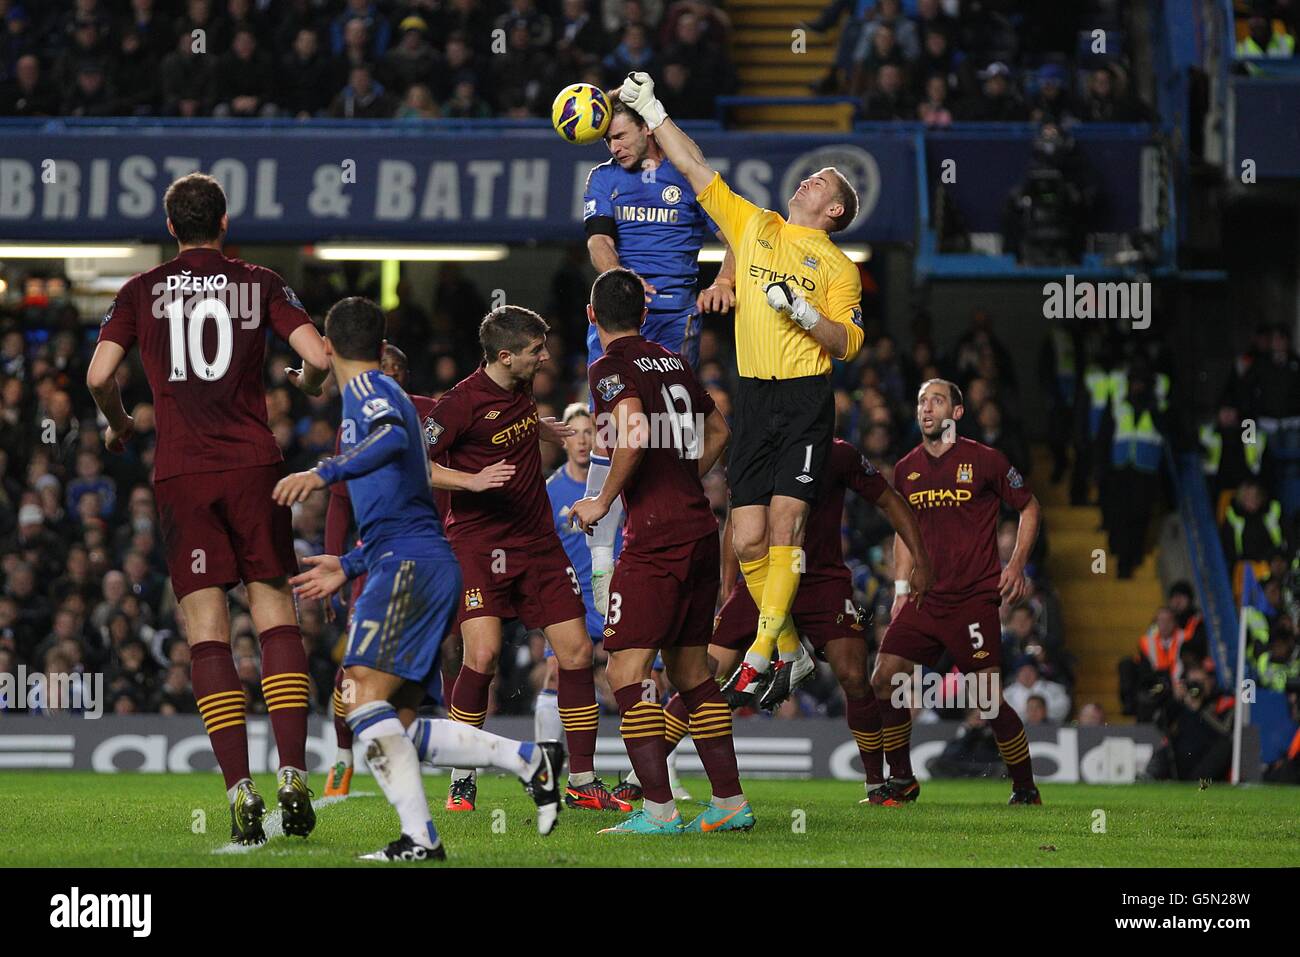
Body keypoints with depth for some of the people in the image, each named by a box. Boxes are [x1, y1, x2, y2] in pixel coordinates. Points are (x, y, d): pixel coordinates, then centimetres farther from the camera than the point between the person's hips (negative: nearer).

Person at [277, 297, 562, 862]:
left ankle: (419, 838, -29)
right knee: (391, 728, 8)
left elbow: (393, 437, -24)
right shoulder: (386, 393, 29)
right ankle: (531, 760, 5)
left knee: (365, 702, -19)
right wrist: (348, 567, 36)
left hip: (410, 564, -9)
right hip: (432, 566, 9)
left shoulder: (367, 388, 1)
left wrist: (324, 473, -32)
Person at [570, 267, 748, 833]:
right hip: (700, 528, 8)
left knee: (626, 670, -7)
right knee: (690, 669, 15)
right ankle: (730, 802, 13)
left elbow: (635, 433, -22)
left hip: (655, 537, -8)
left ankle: (659, 808, -14)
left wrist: (602, 502, -11)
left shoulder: (610, 367, -6)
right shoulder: (672, 362, 17)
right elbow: (718, 430, 28)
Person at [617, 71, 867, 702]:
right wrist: (651, 111, 17)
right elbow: (696, 168, 19)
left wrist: (807, 314, -14)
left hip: (806, 396, -3)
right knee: (748, 539, -3)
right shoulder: (754, 226, 17)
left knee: (785, 522, -15)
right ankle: (790, 649, 11)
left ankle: (761, 652, -13)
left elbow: (848, 343, 2)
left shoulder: (839, 267, 8)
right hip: (754, 397, 3)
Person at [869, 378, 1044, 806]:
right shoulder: (907, 469, 10)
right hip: (925, 599, 5)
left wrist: (1016, 564, -2)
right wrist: (902, 590, 15)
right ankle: (902, 781, 8)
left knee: (989, 701, -8)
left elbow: (1029, 507, 8)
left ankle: (1025, 787, 8)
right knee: (884, 680, -7)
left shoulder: (984, 460, -3)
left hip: (974, 600, -5)